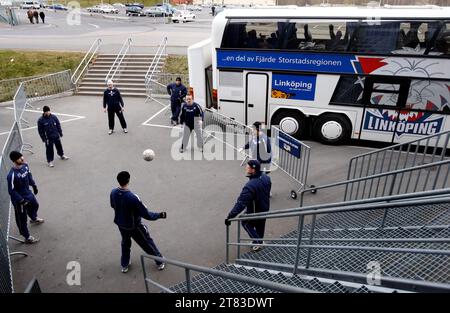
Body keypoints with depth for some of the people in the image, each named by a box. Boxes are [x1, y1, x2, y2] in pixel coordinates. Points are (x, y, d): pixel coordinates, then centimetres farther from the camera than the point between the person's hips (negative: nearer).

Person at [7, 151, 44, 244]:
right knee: (22, 219, 9)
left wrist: (34, 185, 15)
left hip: (28, 193, 8)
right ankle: (27, 237, 26)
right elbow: (11, 191, -26)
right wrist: (21, 200, -23)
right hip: (19, 199, -8)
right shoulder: (12, 175, -34)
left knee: (35, 205, 33)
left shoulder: (25, 165, -12)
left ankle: (34, 218, 67)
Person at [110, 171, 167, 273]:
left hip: (120, 224, 5)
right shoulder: (132, 198, -37)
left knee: (125, 243, 31)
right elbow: (146, 215, -29)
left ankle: (124, 265, 47)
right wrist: (160, 215, -14)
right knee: (147, 243, 16)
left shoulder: (113, 193, -18)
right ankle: (160, 262, 36)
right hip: (134, 226, -5)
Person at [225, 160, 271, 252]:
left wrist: (230, 216, -36)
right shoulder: (266, 178, -13)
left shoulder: (250, 186, -39)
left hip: (254, 212, -7)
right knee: (260, 226, 28)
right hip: (265, 209, 7)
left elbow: (241, 203, -39)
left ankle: (257, 242, 27)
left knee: (245, 222, 23)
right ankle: (259, 242, 50)